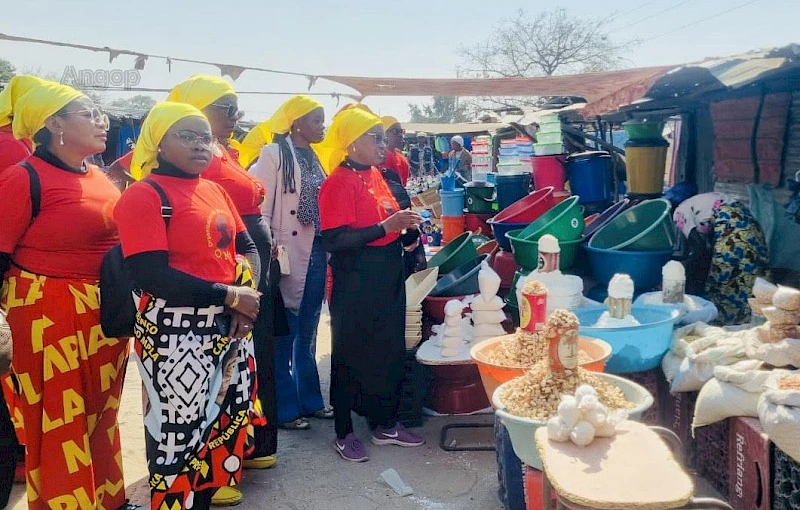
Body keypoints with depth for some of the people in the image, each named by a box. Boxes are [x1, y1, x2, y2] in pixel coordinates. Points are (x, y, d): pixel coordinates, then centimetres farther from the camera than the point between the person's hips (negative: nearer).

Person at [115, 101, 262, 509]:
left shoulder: (215, 191, 11)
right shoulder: (143, 195, -11)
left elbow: (247, 248, 12)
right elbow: (149, 275, -21)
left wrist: (247, 290, -10)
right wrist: (229, 295, -19)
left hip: (228, 324, 8)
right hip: (176, 330, -7)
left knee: (228, 412, 17)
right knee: (178, 426, 3)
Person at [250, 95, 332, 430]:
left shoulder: (314, 157, 15)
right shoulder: (274, 154, -8)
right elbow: (260, 208, -14)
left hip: (316, 254, 8)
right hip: (288, 257, -8)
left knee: (307, 333, 17)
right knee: (284, 334, 3)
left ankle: (309, 400, 29)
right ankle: (284, 409, 15)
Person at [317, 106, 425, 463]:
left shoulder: (375, 175, 10)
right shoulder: (339, 182, -15)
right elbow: (335, 241, -23)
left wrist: (406, 227, 4)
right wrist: (385, 226, -26)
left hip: (387, 278, 8)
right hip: (354, 283, -8)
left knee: (389, 350, 15)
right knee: (350, 355, 5)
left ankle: (385, 423, 31)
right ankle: (344, 433, 20)